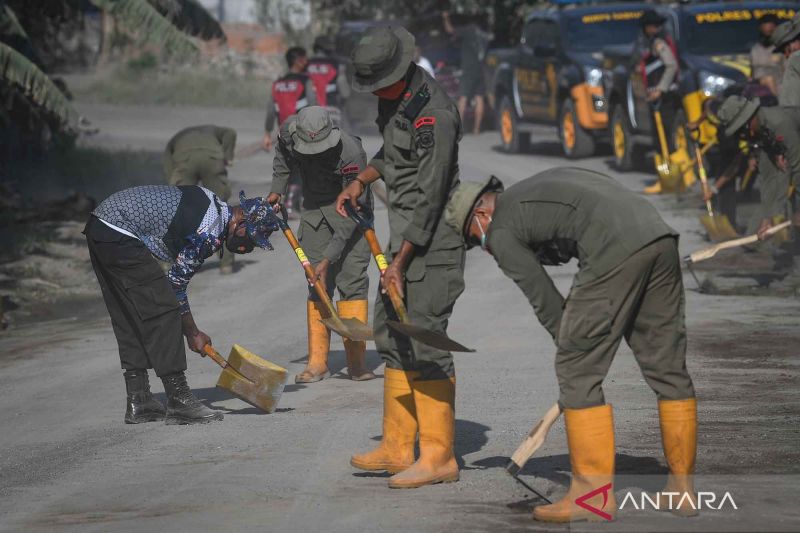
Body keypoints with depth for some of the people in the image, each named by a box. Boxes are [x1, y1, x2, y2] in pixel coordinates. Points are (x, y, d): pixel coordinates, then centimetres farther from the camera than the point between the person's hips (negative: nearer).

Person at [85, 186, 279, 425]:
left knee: (128, 320, 13)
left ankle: (138, 402, 16)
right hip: (120, 237, -11)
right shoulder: (210, 233, -16)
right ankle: (179, 401, -8)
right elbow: (176, 283, -9)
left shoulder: (213, 203, 13)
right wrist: (192, 333, 3)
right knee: (162, 310, -8)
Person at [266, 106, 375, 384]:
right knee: (318, 284, -1)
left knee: (352, 280, -13)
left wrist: (327, 259, -30)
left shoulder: (351, 152, -34)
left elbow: (351, 213, -30)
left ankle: (356, 361, -8)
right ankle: (317, 362, 1)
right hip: (314, 206, 4)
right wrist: (277, 189, 5)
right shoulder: (288, 131, -19)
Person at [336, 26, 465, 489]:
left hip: (433, 238, -10)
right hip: (406, 231, 10)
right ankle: (397, 447, 21)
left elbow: (428, 196, -23)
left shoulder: (434, 115, -24)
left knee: (425, 340, -10)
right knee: (392, 335, 14)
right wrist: (362, 181, 13)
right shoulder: (398, 95, 6)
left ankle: (439, 457, -5)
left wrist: (400, 262, -21)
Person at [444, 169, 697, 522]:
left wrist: (572, 350, 21)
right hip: (660, 237, 8)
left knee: (578, 371, 3)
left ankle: (593, 493, 5)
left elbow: (544, 300, 10)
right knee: (668, 368, 15)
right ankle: (681, 488, 22)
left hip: (617, 250, -8)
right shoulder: (540, 186, 34)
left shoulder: (501, 231, 11)